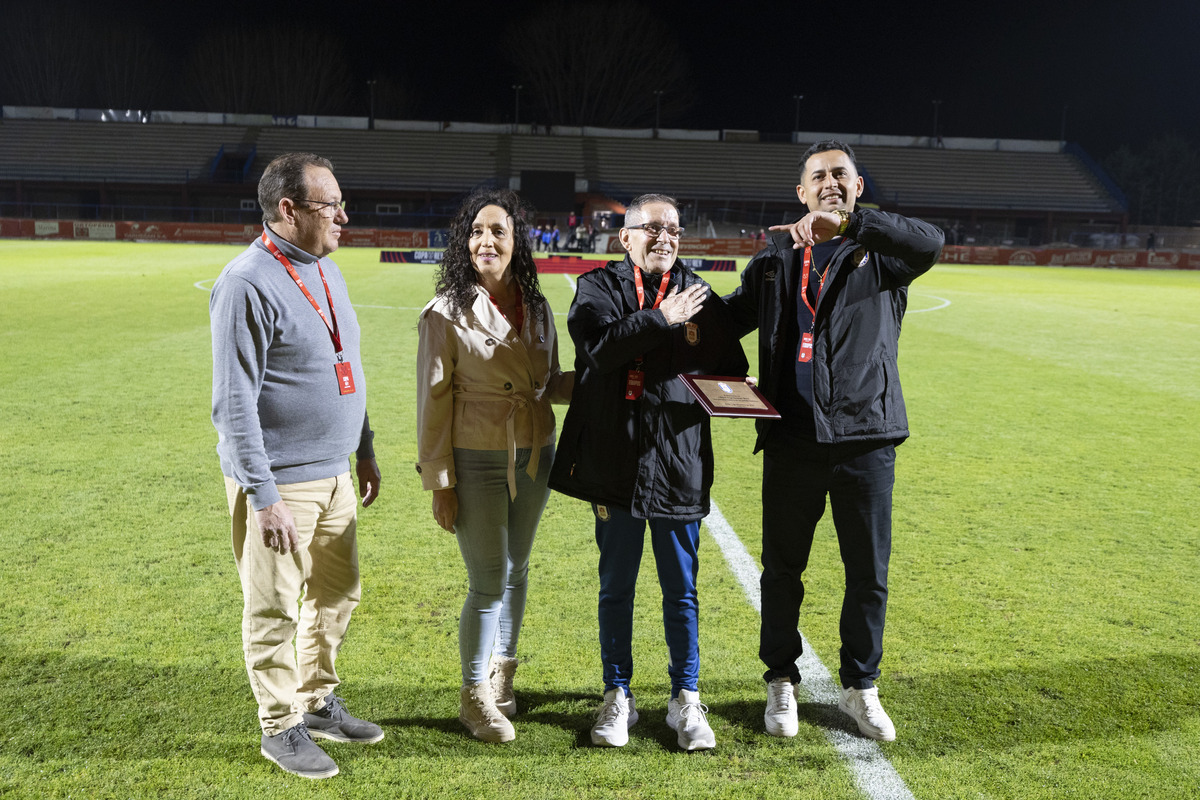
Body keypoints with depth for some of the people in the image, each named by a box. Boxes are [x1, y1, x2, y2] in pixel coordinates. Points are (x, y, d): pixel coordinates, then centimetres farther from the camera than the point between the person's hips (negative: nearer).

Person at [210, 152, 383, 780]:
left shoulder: (325, 270, 9)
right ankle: (281, 728, 25)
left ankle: (318, 703, 37)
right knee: (275, 611, 7)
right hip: (279, 482, -8)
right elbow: (234, 404, -19)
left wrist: (364, 451, 18)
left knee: (338, 593, 18)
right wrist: (265, 498, -21)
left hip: (334, 474, 8)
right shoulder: (248, 283, -17)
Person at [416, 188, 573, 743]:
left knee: (516, 571, 16)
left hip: (534, 457, 5)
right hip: (477, 463, -5)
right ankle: (475, 696, 21)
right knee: (489, 582, 0)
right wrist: (438, 482, -10)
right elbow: (433, 399, -9)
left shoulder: (536, 308, 6)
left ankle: (501, 676, 37)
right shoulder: (447, 313, -9)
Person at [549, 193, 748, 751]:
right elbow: (599, 345, -17)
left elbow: (733, 370, 11)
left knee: (681, 590, 10)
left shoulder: (700, 297, 9)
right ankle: (617, 697, 27)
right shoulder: (599, 287, 3)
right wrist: (661, 319, -15)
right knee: (616, 587, 12)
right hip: (615, 462, -1)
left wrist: (720, 393, -9)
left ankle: (685, 700, 25)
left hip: (679, 463, 1)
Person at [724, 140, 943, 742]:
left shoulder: (881, 253, 4)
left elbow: (930, 243, -19)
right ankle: (781, 681, 29)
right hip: (791, 440, 1)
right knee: (782, 569, 10)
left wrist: (848, 223, -30)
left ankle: (859, 686, 29)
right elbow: (729, 318, 18)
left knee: (869, 574, 9)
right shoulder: (775, 260, 12)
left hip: (866, 438, -1)